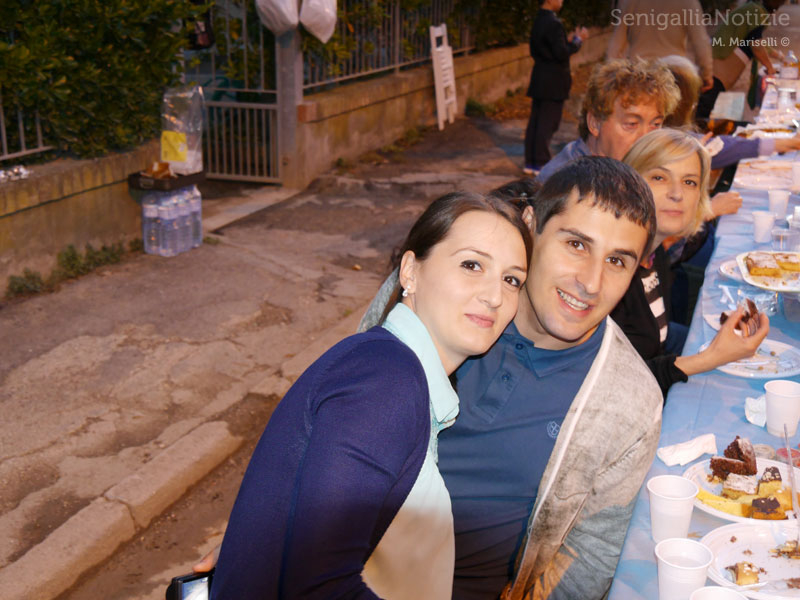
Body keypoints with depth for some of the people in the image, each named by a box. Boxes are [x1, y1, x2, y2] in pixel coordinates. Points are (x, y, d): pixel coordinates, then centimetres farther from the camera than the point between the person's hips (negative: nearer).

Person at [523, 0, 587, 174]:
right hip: (553, 82, -9)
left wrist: (568, 40, 15)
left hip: (539, 81, 9)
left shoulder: (538, 21, 11)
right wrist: (577, 40, -7)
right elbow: (562, 54, -21)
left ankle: (530, 163, 15)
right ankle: (540, 164, 0)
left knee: (535, 122, 11)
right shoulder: (553, 23, -18)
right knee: (547, 124, -3)